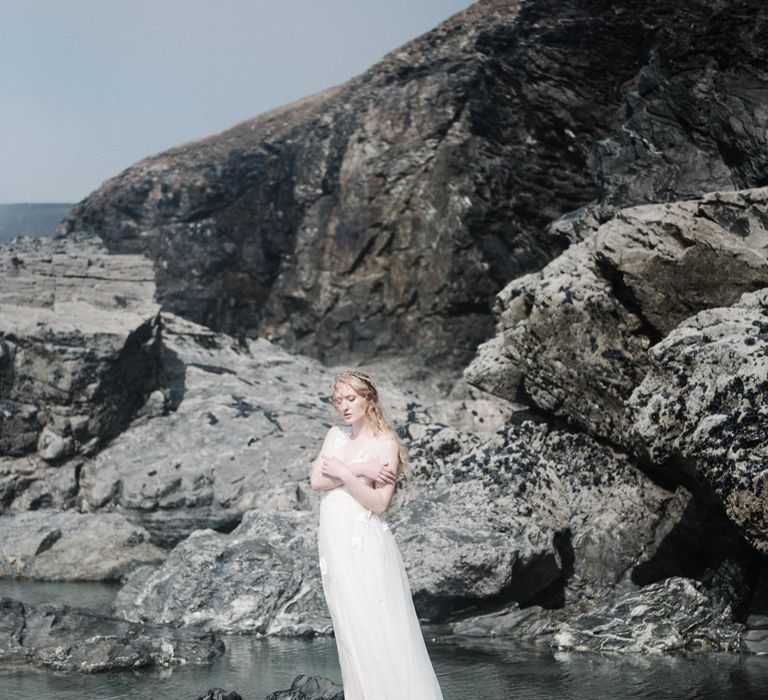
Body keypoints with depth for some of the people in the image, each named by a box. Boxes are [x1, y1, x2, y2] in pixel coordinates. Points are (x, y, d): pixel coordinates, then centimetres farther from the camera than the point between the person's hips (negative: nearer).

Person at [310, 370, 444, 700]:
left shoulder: (385, 444, -5)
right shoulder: (335, 435, 13)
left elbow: (378, 503, -12)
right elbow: (317, 481, -1)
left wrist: (342, 472, -13)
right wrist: (360, 470, -11)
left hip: (364, 545, -6)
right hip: (334, 543, 6)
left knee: (376, 630, -8)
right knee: (350, 632, 6)